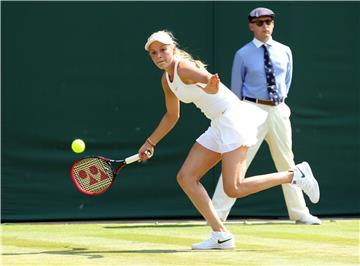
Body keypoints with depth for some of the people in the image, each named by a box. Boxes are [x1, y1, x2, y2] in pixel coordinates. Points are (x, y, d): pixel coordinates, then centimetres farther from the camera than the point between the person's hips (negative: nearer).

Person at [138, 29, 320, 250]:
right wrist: (150, 143, 29)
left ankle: (295, 175, -4)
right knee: (186, 177, 2)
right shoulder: (167, 79, 14)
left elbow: (209, 80, -33)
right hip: (218, 126, 10)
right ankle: (221, 234, 1)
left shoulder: (184, 67, -13)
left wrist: (209, 87, -57)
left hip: (234, 118, -9)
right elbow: (172, 116, 28)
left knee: (233, 189, -19)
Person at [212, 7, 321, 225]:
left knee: (286, 162, 13)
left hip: (279, 111, 4)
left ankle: (300, 213, 22)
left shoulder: (284, 51, 8)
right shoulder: (243, 55, -2)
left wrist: (280, 101, 12)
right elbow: (236, 88, 4)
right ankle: (217, 214, -10)